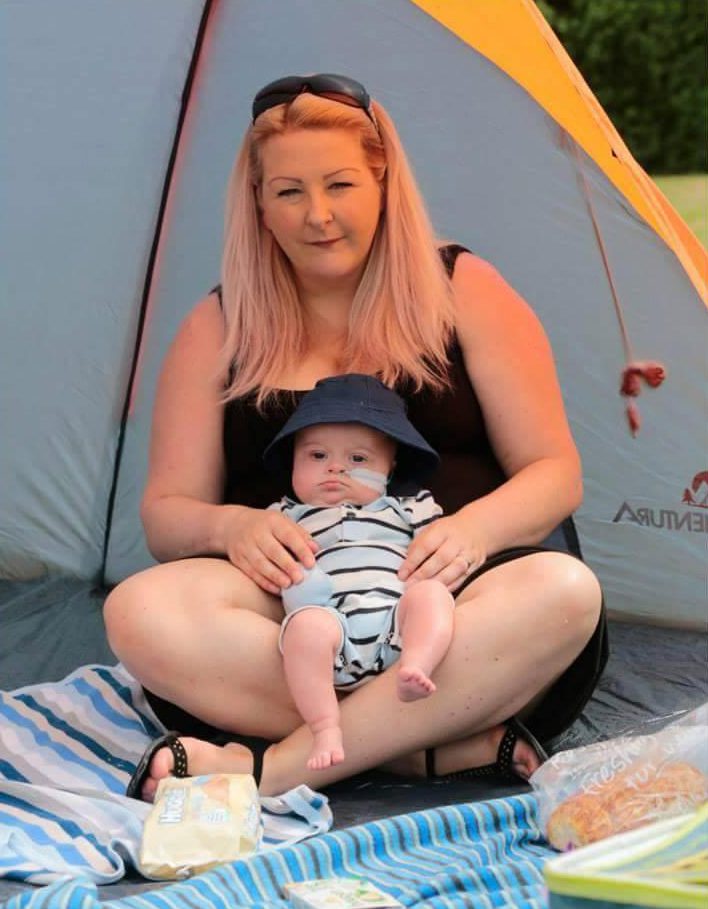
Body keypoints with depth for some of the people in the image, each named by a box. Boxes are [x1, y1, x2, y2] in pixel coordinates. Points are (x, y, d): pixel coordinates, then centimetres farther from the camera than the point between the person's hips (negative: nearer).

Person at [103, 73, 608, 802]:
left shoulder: (464, 291, 9)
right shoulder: (216, 330, 12)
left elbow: (555, 473, 6)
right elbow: (164, 512, 10)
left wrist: (476, 527, -17)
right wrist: (228, 525, -15)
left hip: (446, 599, 0)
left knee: (564, 592, -34)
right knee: (141, 611, -30)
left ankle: (274, 767, -35)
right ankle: (464, 746, -33)